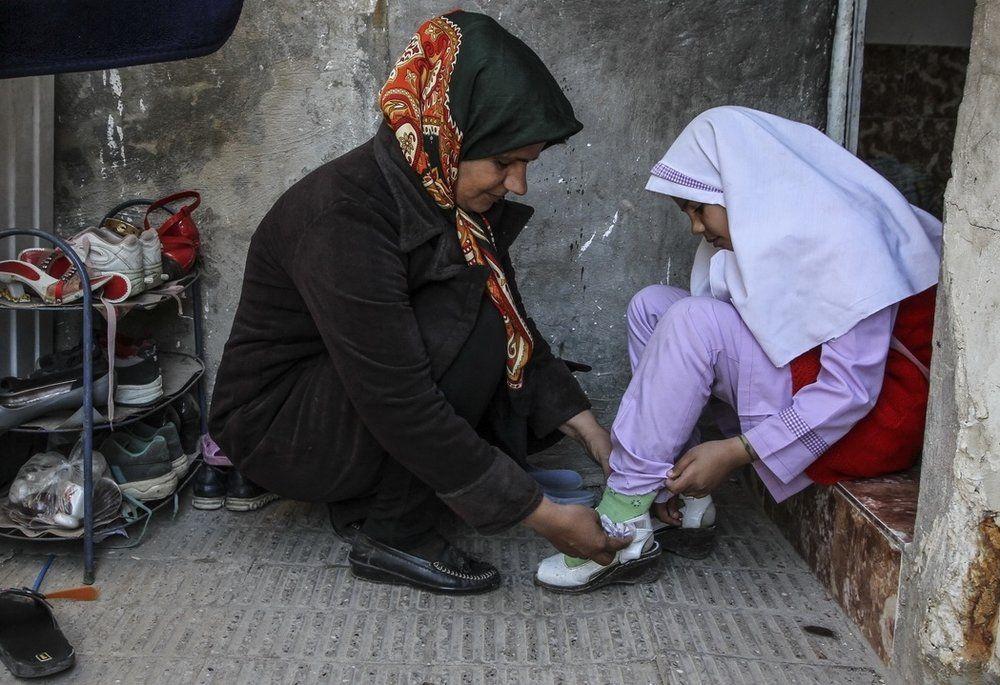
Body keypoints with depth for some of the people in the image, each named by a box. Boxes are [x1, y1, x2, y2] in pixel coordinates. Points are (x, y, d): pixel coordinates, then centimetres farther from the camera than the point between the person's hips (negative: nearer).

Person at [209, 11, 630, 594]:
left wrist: (593, 434, -11)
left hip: (360, 403, 8)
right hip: (276, 422, -8)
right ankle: (392, 532, -13)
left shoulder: (459, 201, -6)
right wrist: (543, 516, -30)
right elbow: (399, 405, -33)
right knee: (467, 323, -27)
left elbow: (518, 333, 1)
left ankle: (367, 496, 5)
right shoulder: (348, 214, -31)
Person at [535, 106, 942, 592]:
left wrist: (734, 452, -24)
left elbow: (853, 389, -25)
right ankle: (685, 490, -4)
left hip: (876, 413, -9)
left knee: (692, 319, -26)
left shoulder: (844, 235, -21)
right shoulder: (754, 233, 5)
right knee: (652, 306, 1)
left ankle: (623, 525, -21)